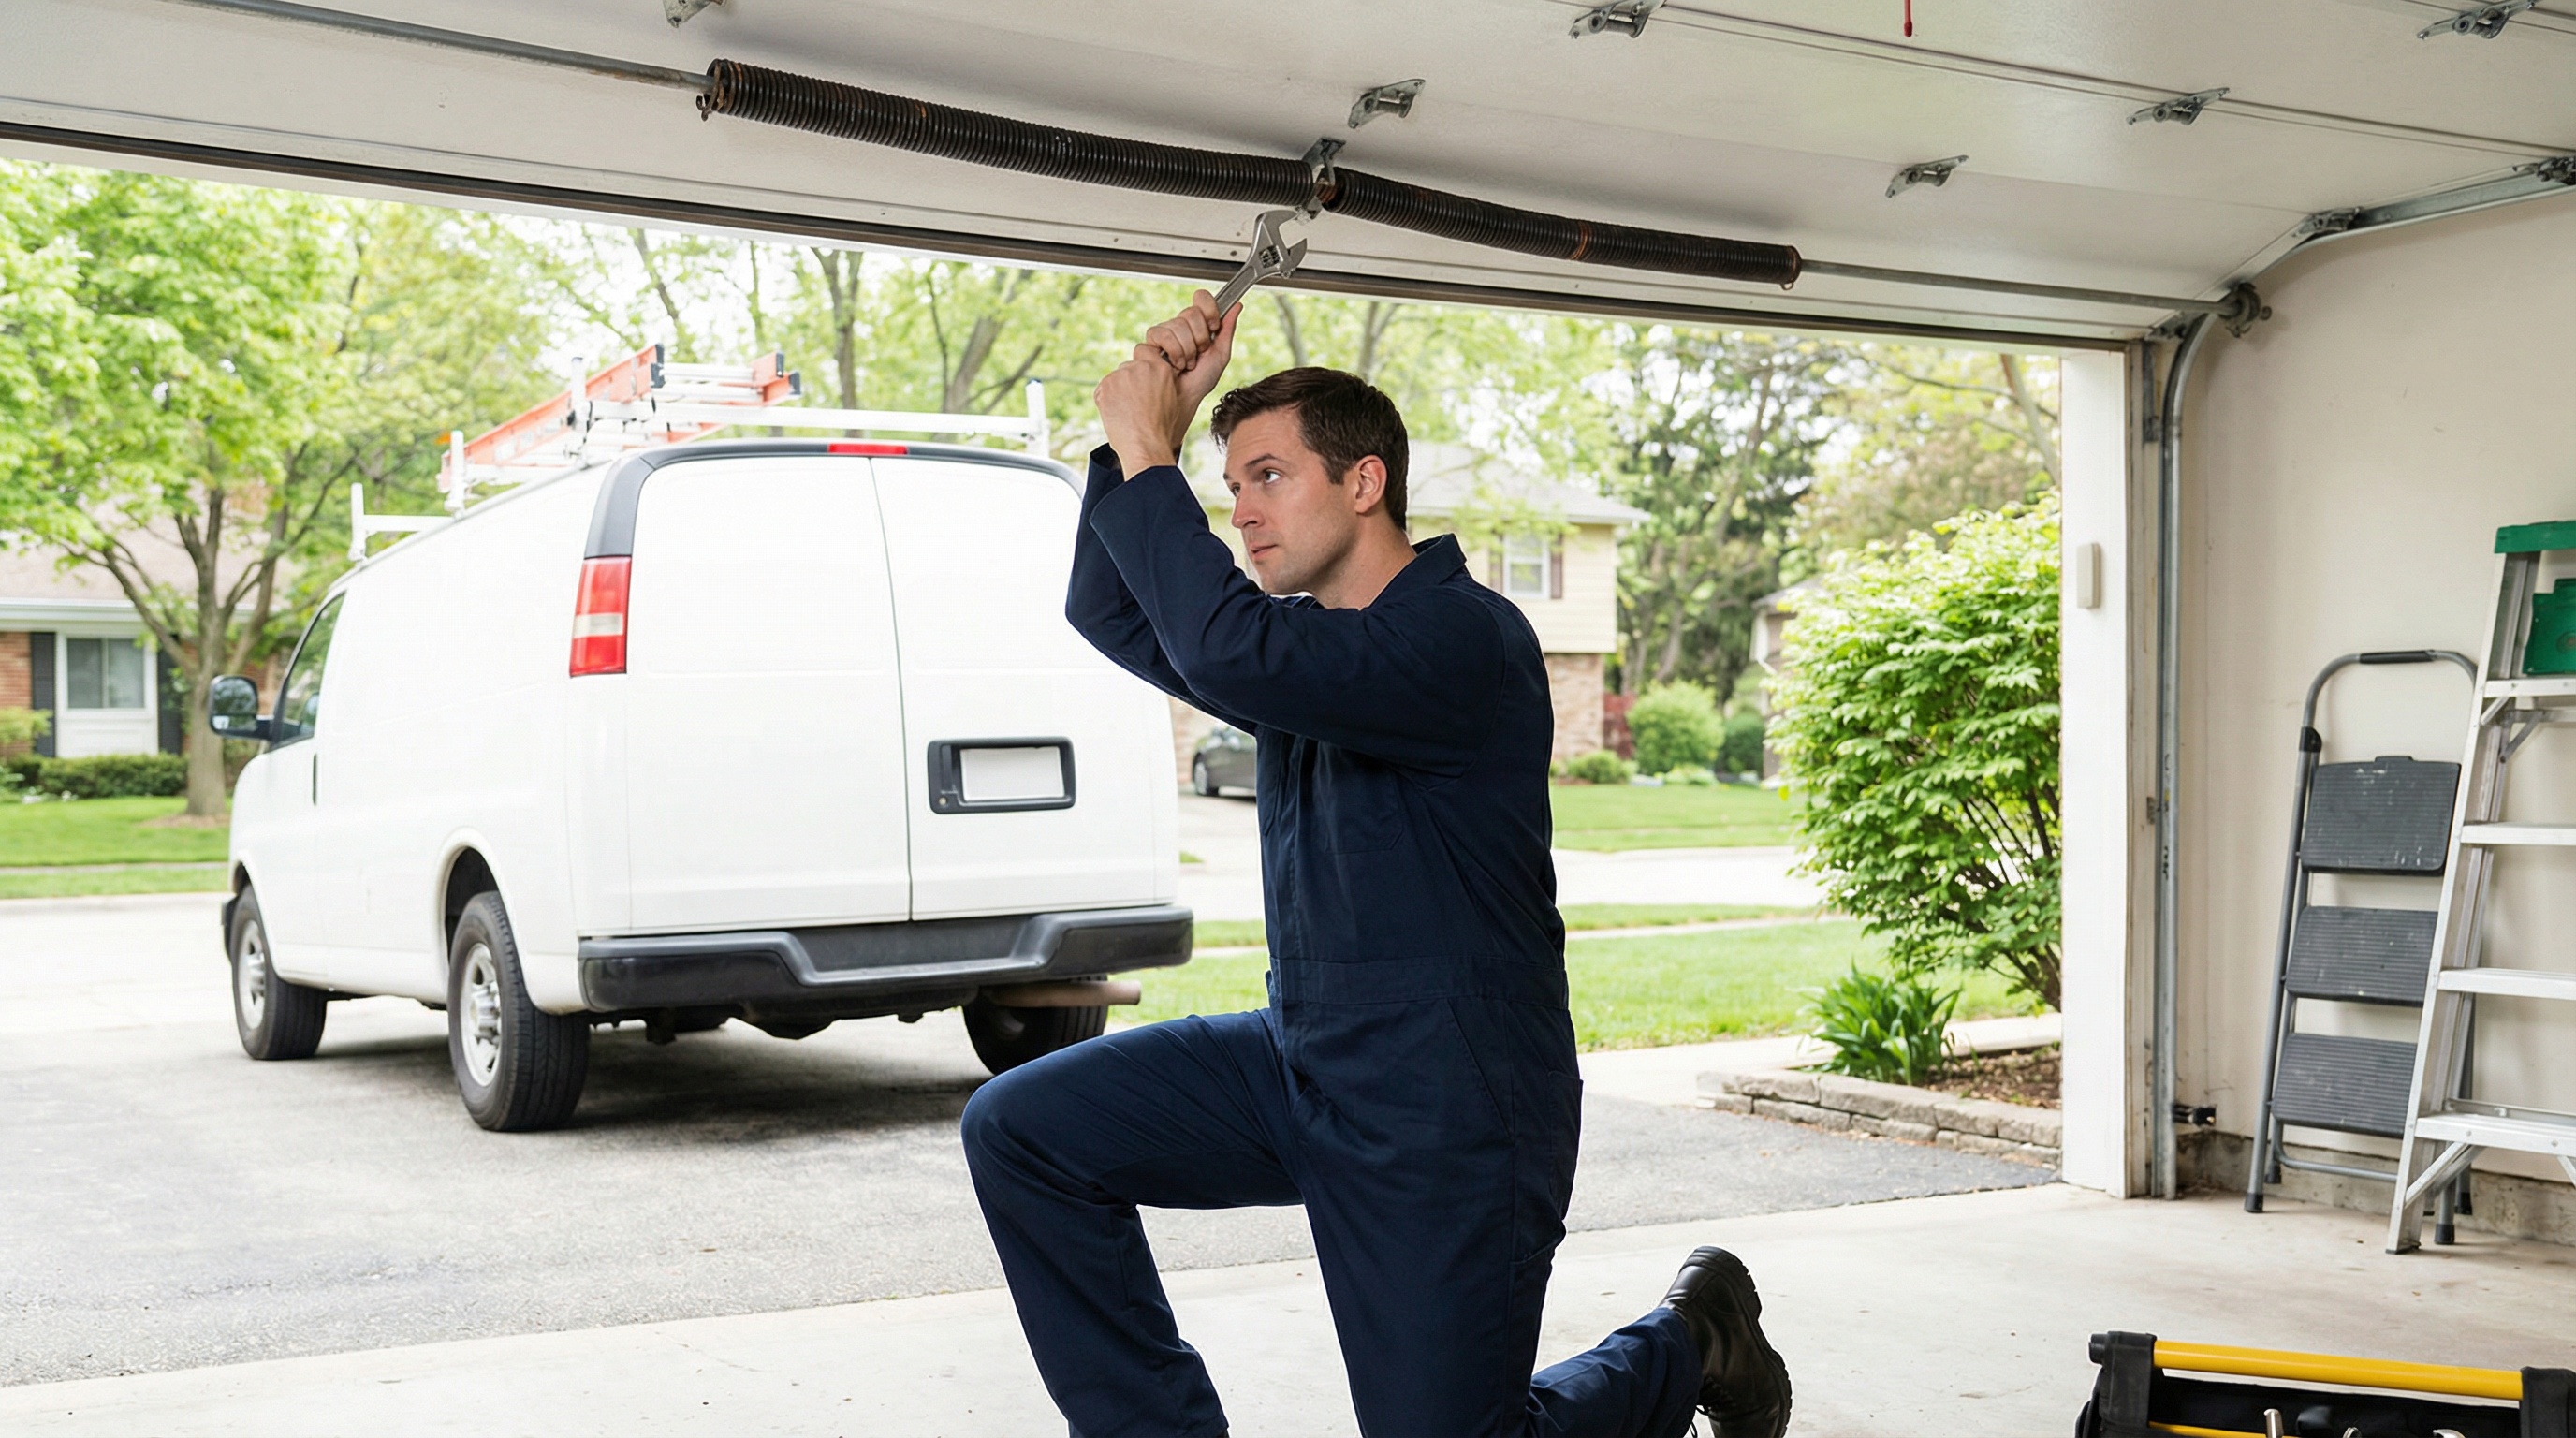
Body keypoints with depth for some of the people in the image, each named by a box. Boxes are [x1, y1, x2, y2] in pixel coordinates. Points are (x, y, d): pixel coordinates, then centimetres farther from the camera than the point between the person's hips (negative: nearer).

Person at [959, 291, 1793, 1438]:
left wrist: (1146, 457, -22)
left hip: (1448, 1121, -8)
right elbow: (1113, 613, 10)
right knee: (1020, 1129, -4)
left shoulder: (1465, 637, -19)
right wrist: (1153, 428, -1)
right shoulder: (1307, 645, 10)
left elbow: (1228, 652, -33)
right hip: (1301, 1065, 8)